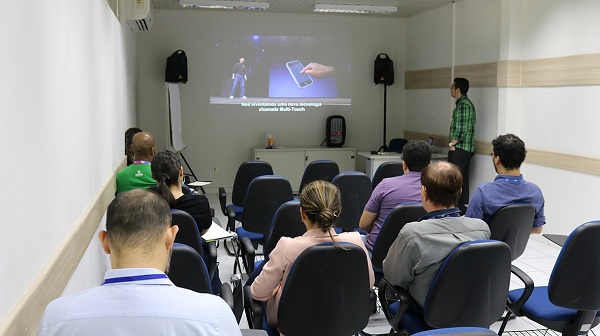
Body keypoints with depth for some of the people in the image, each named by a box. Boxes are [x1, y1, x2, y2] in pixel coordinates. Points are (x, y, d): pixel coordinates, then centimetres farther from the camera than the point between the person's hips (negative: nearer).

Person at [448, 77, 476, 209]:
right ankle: (462, 205, 18)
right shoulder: (467, 103, 16)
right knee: (463, 178, 13)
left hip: (459, 148, -10)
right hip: (467, 148, 10)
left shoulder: (463, 105, -16)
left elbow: (461, 128, -22)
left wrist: (452, 144, -14)